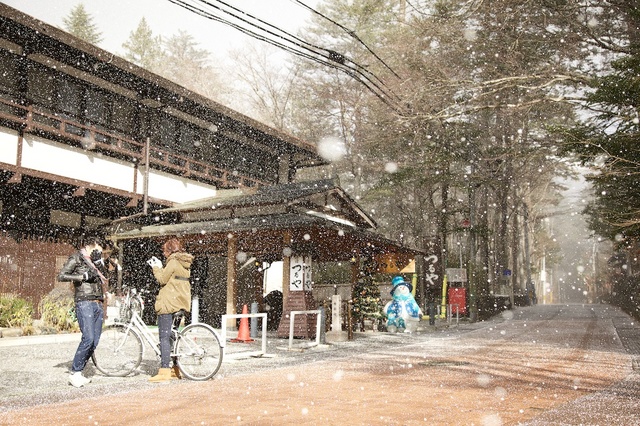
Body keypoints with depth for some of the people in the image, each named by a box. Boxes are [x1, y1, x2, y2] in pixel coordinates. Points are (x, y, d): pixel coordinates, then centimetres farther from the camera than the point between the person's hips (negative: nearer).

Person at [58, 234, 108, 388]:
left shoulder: (93, 263, 25)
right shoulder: (76, 258, 4)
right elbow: (61, 276, -8)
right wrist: (84, 276, -13)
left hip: (98, 304, 8)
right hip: (85, 303, -8)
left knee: (95, 341, 2)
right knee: (88, 338, -19)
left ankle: (78, 373, 10)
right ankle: (74, 373, -8)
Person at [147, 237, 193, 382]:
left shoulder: (173, 262, -12)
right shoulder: (185, 263, 15)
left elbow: (162, 280, -10)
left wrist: (156, 267, 3)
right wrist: (159, 267, 17)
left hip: (169, 303, -9)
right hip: (182, 304, 9)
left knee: (164, 337, -8)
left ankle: (164, 372, -11)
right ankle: (177, 369, 19)